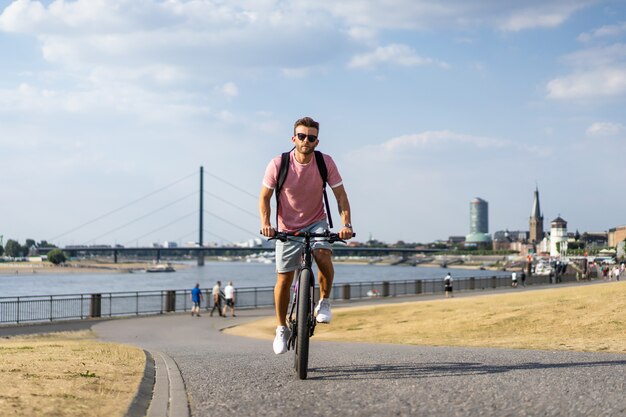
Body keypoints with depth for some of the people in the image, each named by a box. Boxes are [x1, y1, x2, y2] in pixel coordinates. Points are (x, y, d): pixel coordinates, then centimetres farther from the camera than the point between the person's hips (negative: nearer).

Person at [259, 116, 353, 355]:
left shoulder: (325, 163, -15)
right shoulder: (278, 164, -17)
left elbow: (340, 195, -10)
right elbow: (265, 197, -8)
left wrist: (346, 223, -25)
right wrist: (265, 223, -25)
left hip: (316, 223, 0)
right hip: (287, 228, 0)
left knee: (323, 255, -30)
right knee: (284, 279, 0)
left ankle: (324, 302, -4)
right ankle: (281, 328, 21)